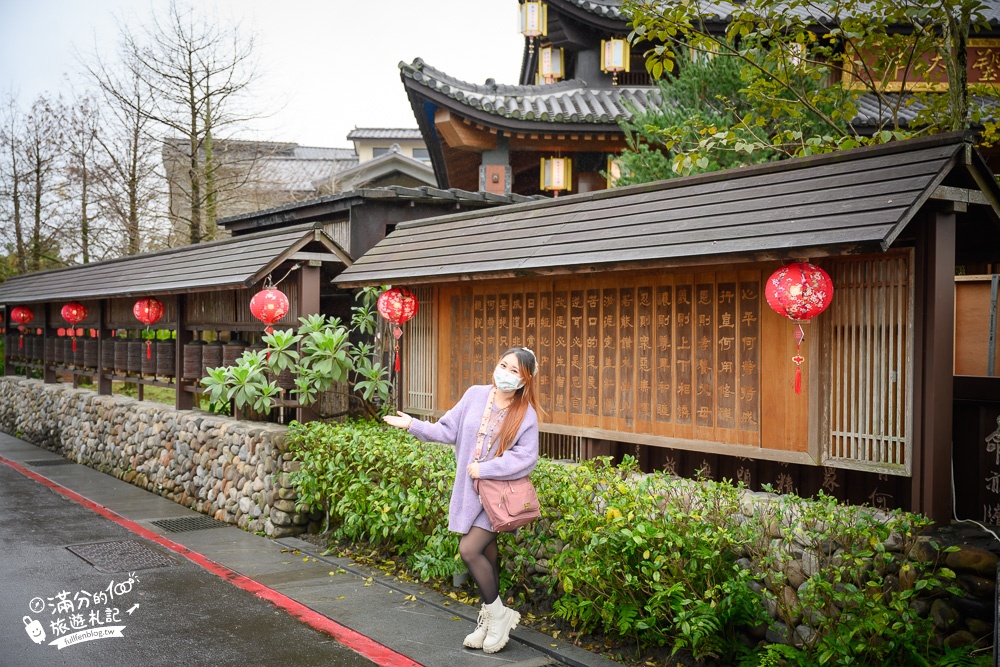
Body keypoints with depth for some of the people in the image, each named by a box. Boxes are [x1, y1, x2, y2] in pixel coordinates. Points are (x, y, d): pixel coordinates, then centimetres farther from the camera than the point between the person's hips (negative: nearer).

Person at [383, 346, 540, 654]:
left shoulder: (526, 414, -11)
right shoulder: (475, 395, 0)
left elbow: (525, 458, -18)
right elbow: (448, 430, 5)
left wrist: (484, 469, -19)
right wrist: (414, 425, -4)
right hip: (470, 490, 5)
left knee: (469, 549, -14)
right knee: (487, 554, 13)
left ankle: (498, 614, 5)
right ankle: (490, 620, 27)